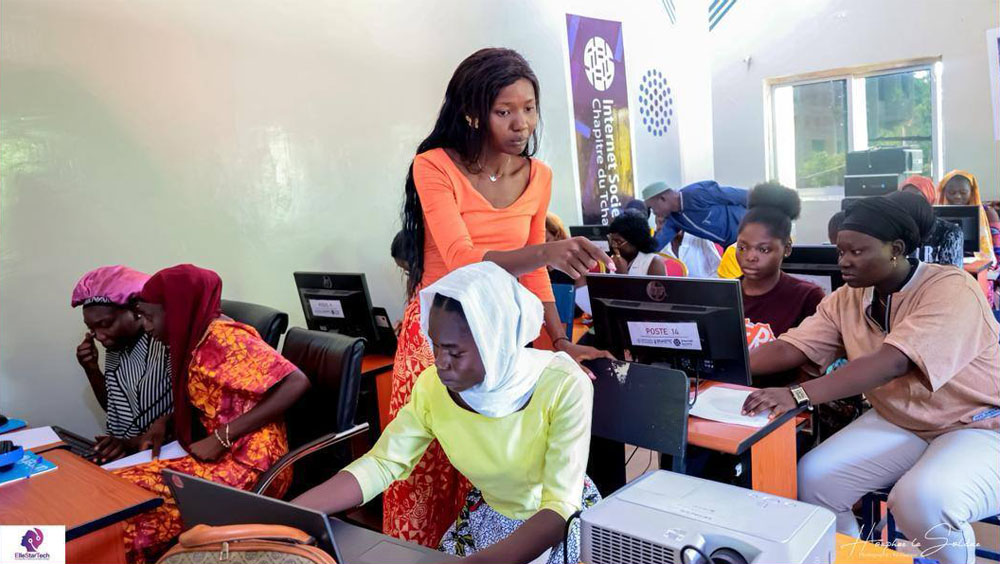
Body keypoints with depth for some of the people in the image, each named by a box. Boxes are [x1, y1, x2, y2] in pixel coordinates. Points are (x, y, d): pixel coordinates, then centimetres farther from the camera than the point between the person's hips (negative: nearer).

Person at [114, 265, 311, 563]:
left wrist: (221, 438, -22)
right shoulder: (195, 338, 10)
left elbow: (296, 383, -25)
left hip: (246, 467, -8)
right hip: (216, 460, 8)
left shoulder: (223, 337, -16)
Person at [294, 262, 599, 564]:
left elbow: (560, 508, -32)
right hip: (488, 517, 3)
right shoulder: (433, 386, -17)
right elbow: (379, 465, -13)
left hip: (567, 520, -2)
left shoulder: (563, 387, -30)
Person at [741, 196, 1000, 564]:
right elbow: (789, 348, -7)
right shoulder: (847, 299, -1)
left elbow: (890, 364, -35)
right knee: (813, 477, -13)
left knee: (921, 500, -33)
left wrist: (798, 395, -44)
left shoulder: (951, 289, -21)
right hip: (898, 422, 6)